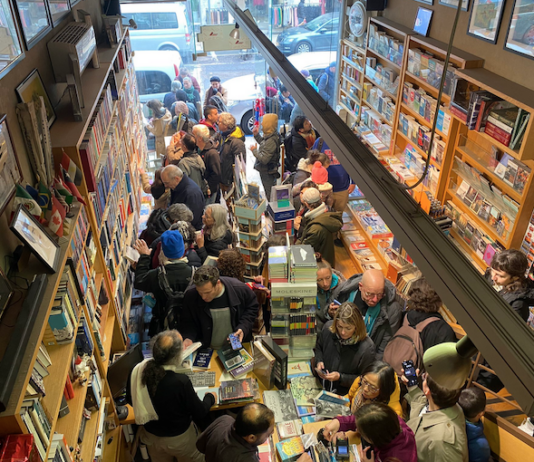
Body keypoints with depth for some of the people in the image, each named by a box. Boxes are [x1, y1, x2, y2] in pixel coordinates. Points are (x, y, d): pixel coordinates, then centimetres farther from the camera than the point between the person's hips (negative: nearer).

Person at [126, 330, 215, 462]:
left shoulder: (137, 370, -23)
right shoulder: (181, 382, -37)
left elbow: (130, 400, -1)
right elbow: (200, 414, -20)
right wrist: (210, 397, 0)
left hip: (150, 436, 5)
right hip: (178, 439, -5)